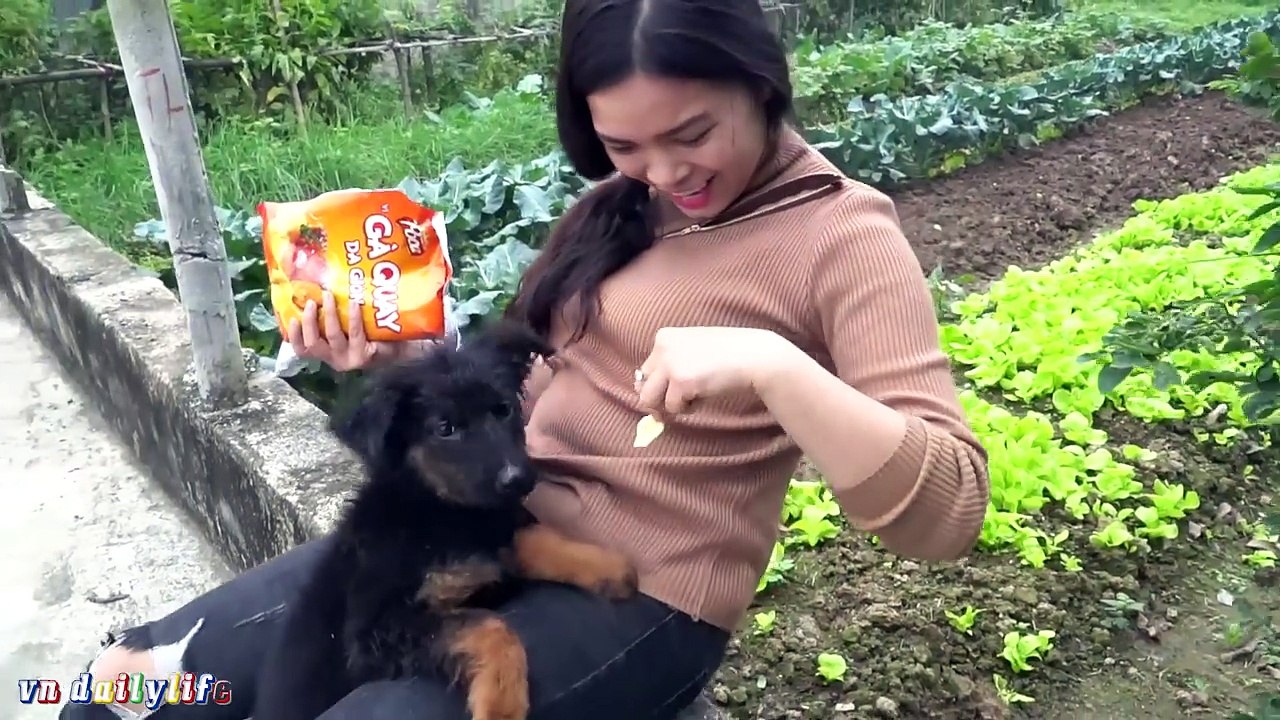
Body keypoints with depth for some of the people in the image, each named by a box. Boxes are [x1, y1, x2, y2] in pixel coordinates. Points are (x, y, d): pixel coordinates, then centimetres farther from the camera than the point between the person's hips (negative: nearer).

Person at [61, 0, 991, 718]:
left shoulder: (839, 235, -11)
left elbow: (948, 514, -18)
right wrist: (397, 364, -2)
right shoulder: (621, 206, 10)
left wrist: (775, 369, -33)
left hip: (635, 599, -6)